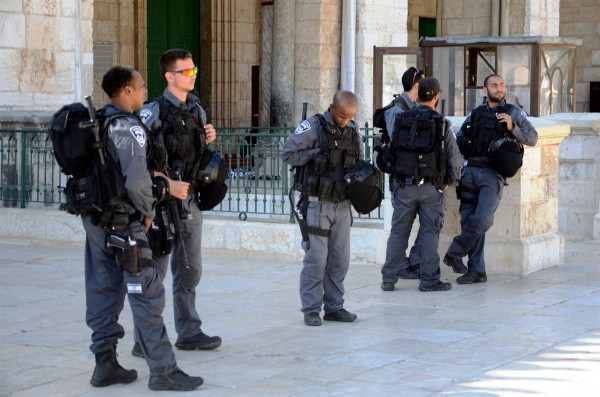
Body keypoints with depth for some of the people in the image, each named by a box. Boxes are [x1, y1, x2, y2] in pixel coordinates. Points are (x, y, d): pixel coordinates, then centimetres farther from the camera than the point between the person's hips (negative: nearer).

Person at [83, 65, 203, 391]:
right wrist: (147, 211, -7)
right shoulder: (128, 127, -15)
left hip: (94, 217, 9)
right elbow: (137, 180, -23)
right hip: (122, 222, -9)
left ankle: (105, 364, 17)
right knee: (147, 294, -4)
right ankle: (163, 371, -2)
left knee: (103, 290, 13)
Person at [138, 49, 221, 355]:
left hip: (190, 200, 7)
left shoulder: (197, 110, 11)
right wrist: (164, 182, -24)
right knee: (155, 270, -3)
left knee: (190, 270, 13)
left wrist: (208, 140, 3)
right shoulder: (154, 112, -12)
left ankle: (189, 332, 24)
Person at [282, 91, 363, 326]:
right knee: (316, 258, -5)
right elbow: (288, 153, -12)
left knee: (340, 260, 8)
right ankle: (311, 310, 4)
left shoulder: (353, 131, 9)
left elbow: (360, 161, 21)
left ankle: (334, 307, 18)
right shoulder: (313, 127, -9)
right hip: (317, 204, -5)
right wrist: (316, 153, -14)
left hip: (342, 205, 5)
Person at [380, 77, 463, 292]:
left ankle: (389, 279, 10)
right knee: (429, 233, 4)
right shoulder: (442, 125, -4)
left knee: (398, 232, 8)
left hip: (403, 185, 3)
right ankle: (429, 279, 6)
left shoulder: (401, 121, 4)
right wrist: (449, 182, 14)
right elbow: (455, 160, -2)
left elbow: (391, 151, 9)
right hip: (431, 187, -2)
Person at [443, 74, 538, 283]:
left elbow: (532, 138, 3)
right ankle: (476, 271, 7)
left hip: (492, 174, -3)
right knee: (468, 220, 0)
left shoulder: (513, 112, 10)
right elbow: (459, 140, 25)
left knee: (482, 219, -19)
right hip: (470, 171, 4)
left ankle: (454, 253, -1)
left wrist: (512, 128, -12)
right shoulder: (475, 114, 20)